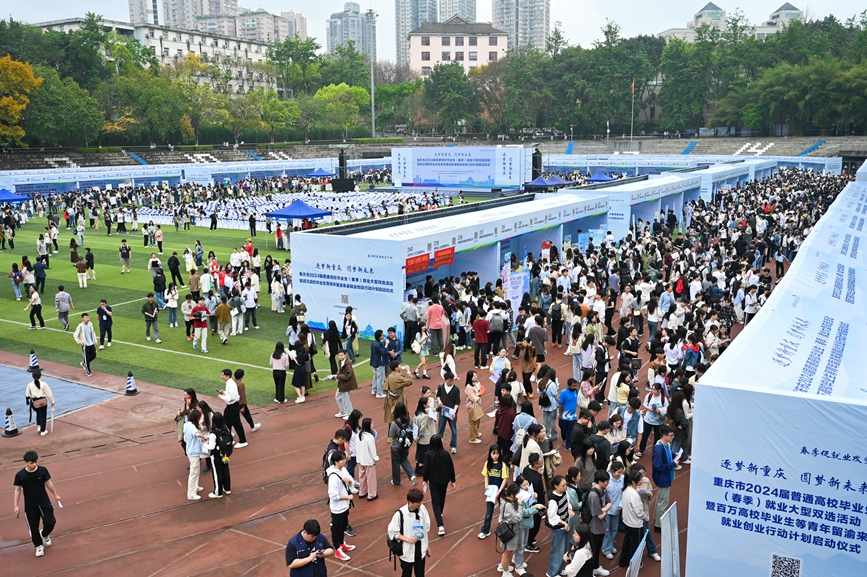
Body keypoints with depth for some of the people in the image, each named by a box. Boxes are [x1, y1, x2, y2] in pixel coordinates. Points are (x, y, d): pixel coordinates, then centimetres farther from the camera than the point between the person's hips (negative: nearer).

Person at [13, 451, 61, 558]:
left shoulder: (42, 470, -12)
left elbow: (48, 483, 2)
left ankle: (44, 534, 31)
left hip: (44, 501, 1)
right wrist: (16, 506, -4)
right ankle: (39, 545, 30)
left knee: (50, 522, -4)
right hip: (30, 505, -1)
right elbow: (17, 490, -4)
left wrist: (55, 495, 10)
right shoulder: (20, 475, -14)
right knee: (33, 527, 7)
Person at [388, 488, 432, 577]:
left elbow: (427, 529, 3)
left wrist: (428, 546, 10)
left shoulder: (423, 509, -11)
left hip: (421, 551, 4)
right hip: (407, 553, -3)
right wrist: (408, 539, -24)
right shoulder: (400, 514, -23)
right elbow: (392, 532, -13)